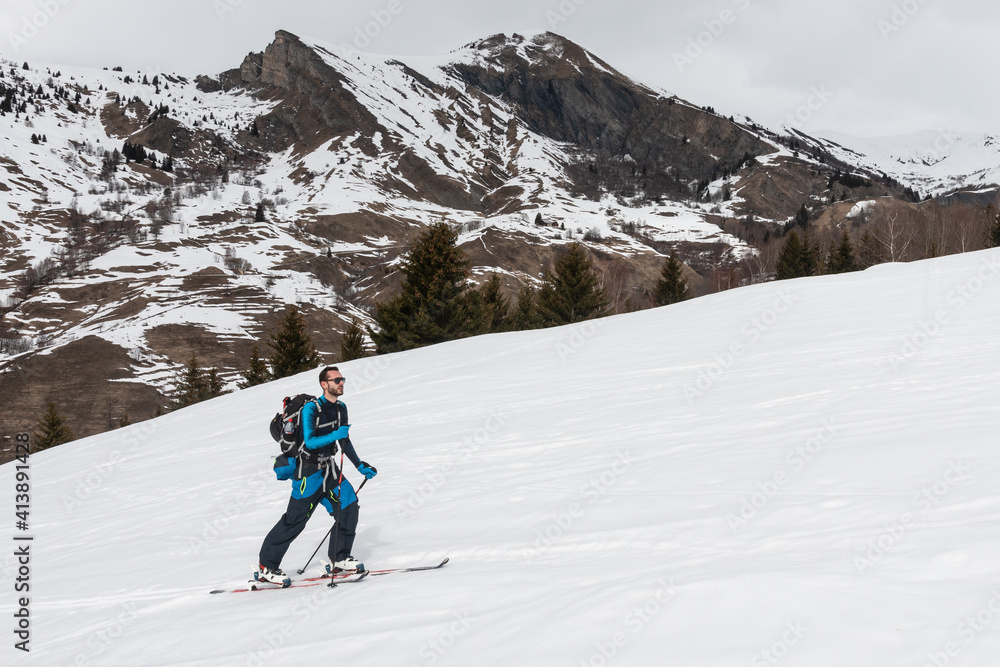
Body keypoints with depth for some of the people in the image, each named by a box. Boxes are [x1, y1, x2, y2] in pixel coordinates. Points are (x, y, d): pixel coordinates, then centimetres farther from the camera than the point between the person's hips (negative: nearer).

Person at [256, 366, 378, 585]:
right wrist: (335, 435, -31)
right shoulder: (311, 409, -16)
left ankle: (338, 559, 7)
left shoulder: (341, 408, 7)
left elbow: (345, 442, 18)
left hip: (329, 469, 7)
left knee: (349, 505, -5)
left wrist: (360, 465, 17)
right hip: (308, 470, -7)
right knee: (295, 520, -6)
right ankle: (266, 568, 3)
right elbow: (309, 441, -23)